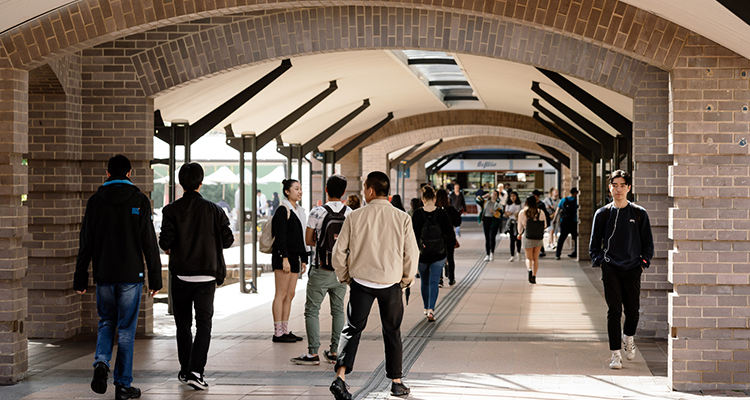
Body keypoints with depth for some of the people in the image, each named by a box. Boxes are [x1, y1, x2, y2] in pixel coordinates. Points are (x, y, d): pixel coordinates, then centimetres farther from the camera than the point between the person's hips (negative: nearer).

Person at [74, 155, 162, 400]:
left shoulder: (95, 201, 3)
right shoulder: (140, 201, -3)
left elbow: (86, 244, 3)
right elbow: (149, 243, -5)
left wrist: (80, 279, 8)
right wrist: (155, 278, 0)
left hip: (104, 275, 2)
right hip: (131, 276, -2)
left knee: (106, 323, 18)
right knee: (126, 328, 5)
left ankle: (101, 362, -9)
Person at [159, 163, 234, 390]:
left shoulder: (172, 210, -4)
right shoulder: (213, 210, -2)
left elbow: (165, 241, -11)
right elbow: (228, 240, -1)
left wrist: (168, 248, 12)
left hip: (181, 275, 1)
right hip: (207, 275, -1)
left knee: (183, 324, 14)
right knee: (204, 324, 0)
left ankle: (185, 370, 22)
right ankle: (196, 371, -14)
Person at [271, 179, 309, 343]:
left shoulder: (299, 211, 18)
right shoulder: (283, 210, -8)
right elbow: (280, 237, -15)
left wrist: (304, 259, 18)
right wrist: (284, 259, -21)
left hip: (294, 257, 9)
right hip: (283, 257, -9)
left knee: (290, 295, 8)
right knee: (281, 295, -7)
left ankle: (285, 331, 12)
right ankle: (278, 333, -6)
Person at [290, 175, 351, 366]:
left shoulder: (317, 212, -10)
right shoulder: (350, 214, 0)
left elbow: (308, 240, -2)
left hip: (321, 271, -4)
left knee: (312, 310, 2)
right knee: (338, 310, 13)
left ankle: (313, 353, -2)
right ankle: (334, 352, 15)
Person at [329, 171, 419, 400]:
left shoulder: (354, 218, -5)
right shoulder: (402, 218, -5)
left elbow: (339, 252, -1)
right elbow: (412, 254, -2)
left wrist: (345, 278, 14)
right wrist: (405, 281, 13)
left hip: (361, 282, 0)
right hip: (391, 283, 0)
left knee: (352, 330, 5)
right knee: (392, 332, 14)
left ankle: (340, 376, -13)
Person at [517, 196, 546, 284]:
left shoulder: (522, 213, -4)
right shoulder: (540, 212, -4)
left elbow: (520, 226, 4)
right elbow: (545, 225, 3)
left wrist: (520, 234, 25)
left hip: (527, 238, -1)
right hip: (538, 238, 1)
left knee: (528, 258, 7)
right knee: (536, 258, 13)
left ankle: (529, 269, -23)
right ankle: (534, 276, 10)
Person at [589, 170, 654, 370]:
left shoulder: (639, 214, 5)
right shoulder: (602, 214, 5)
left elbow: (648, 242, 10)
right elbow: (594, 243, 10)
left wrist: (643, 262, 1)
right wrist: (600, 261, -2)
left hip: (632, 270, 1)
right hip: (610, 270, -1)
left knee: (632, 310, 5)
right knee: (614, 312, -6)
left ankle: (628, 337, 36)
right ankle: (616, 354, -2)